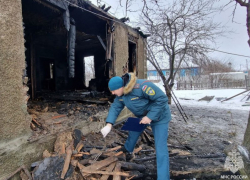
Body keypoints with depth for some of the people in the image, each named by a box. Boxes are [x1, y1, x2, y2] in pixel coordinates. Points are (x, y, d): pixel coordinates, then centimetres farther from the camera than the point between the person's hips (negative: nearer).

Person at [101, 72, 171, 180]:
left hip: (159, 117, -7)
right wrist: (109, 125, -24)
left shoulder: (142, 86, -38)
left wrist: (150, 117, -32)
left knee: (160, 148, -9)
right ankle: (127, 151, 55)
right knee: (133, 134, 25)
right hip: (142, 116, 8)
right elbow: (115, 107, -10)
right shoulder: (121, 93, -12)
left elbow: (162, 99, -33)